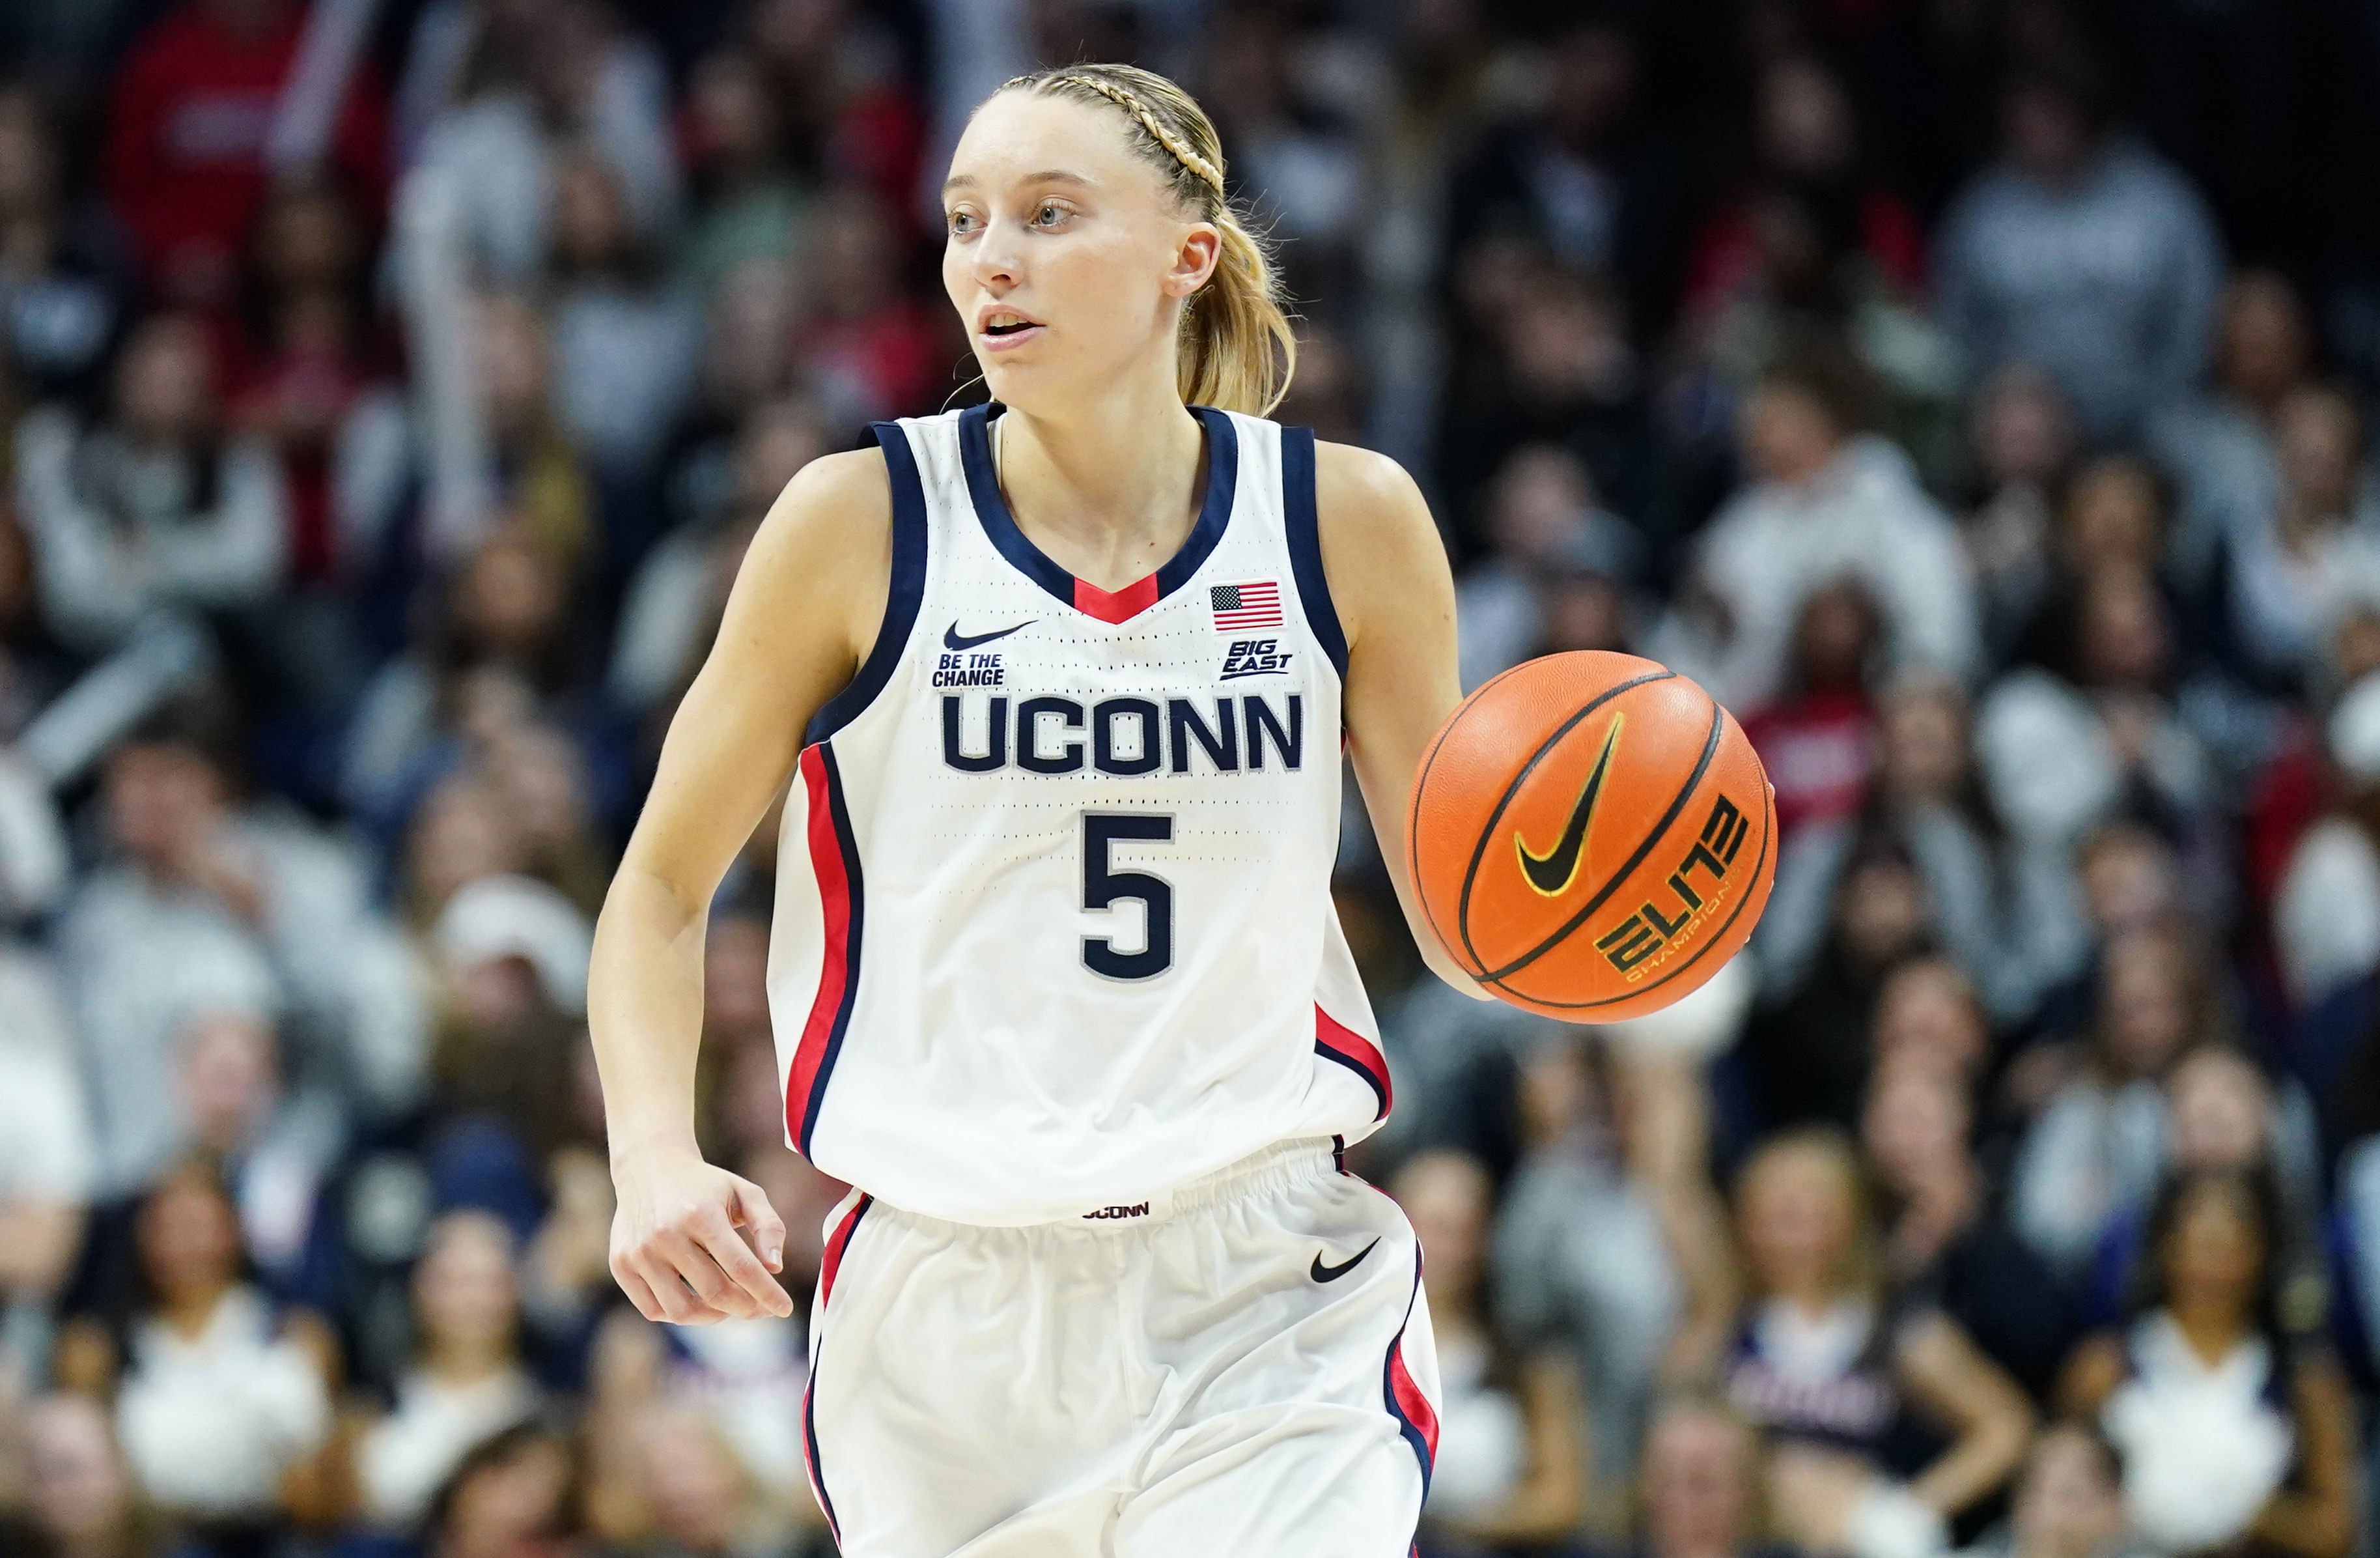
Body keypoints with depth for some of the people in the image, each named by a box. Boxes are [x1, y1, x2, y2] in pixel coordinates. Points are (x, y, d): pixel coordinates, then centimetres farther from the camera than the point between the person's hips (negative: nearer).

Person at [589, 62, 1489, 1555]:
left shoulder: (1345, 519, 0)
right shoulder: (864, 522, -3)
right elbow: (664, 889, 6)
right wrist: (658, 1163, -11)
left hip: (1266, 1312, -1)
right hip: (939, 1307, 1)